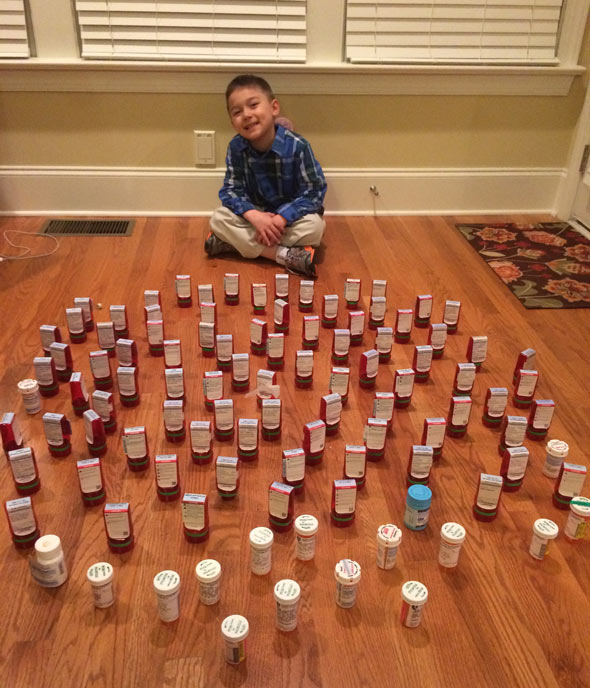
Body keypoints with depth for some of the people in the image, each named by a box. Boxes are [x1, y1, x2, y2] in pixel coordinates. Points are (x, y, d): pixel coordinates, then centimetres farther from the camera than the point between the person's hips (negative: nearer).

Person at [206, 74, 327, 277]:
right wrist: (254, 216, -33)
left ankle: (234, 244, -26)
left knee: (314, 225, -33)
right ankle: (286, 256, -29)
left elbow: (314, 192, -20)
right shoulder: (236, 147, -13)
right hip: (256, 215, 3)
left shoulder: (297, 146, -23)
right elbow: (231, 190, -12)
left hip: (291, 215, -2)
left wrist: (281, 219, -32)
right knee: (218, 219, -22)